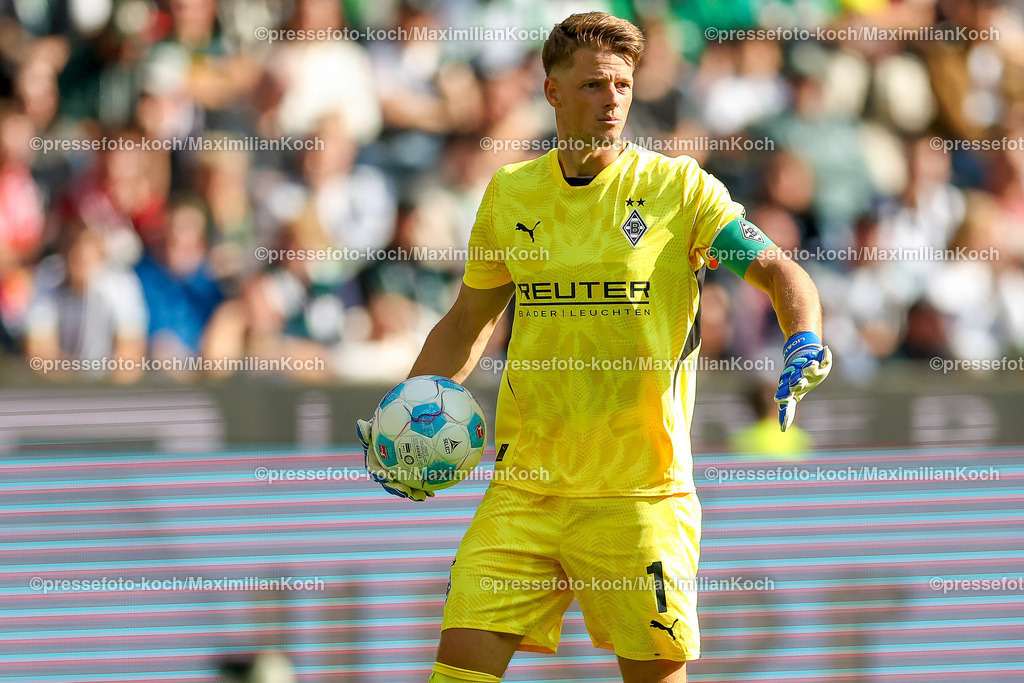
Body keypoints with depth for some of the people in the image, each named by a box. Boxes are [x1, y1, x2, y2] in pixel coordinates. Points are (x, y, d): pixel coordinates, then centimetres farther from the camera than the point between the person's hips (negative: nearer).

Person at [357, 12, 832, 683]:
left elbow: (780, 272, -6)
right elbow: (467, 323, 21)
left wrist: (805, 346, -27)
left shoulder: (679, 187, -2)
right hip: (524, 488, 3)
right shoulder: (510, 193, 9)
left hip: (641, 494, -2)